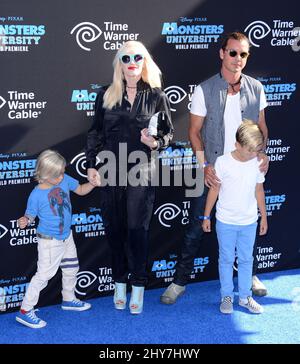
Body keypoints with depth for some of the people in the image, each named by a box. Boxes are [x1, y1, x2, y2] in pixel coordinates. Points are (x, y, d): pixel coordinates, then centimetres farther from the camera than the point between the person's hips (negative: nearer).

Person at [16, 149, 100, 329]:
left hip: (66, 236, 7)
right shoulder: (36, 195, -22)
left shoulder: (65, 180, -8)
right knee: (44, 274, -6)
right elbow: (30, 215, -12)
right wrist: (25, 221, -34)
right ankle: (25, 311, 5)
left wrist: (93, 183, -11)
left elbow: (81, 190, 7)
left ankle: (69, 299, 46)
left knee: (71, 268, 22)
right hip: (50, 241, -7)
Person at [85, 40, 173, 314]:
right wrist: (91, 165, 4)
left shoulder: (156, 96, 1)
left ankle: (138, 286, 13)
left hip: (142, 172, -2)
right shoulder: (106, 95, 5)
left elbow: (169, 132, 7)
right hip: (110, 172, 2)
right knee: (114, 228, 8)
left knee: (137, 229, -1)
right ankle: (120, 282, 24)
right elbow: (95, 133, 10)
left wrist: (155, 143, -14)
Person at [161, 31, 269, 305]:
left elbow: (261, 126, 10)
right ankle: (180, 281, 17)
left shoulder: (256, 88, 1)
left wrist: (262, 151, -7)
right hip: (213, 170, -3)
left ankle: (250, 274, 37)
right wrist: (204, 165, -14)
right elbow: (194, 131, -5)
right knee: (196, 228, 3)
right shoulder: (205, 90, -8)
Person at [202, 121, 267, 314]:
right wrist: (206, 216, 0)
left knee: (246, 259, 12)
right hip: (226, 222, -2)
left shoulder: (258, 162, -5)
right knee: (226, 259, 10)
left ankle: (245, 297, 25)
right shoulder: (223, 162, -14)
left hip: (249, 222, 3)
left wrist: (264, 217, 11)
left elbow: (259, 190, 7)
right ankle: (227, 296, 23)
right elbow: (214, 190, -5)